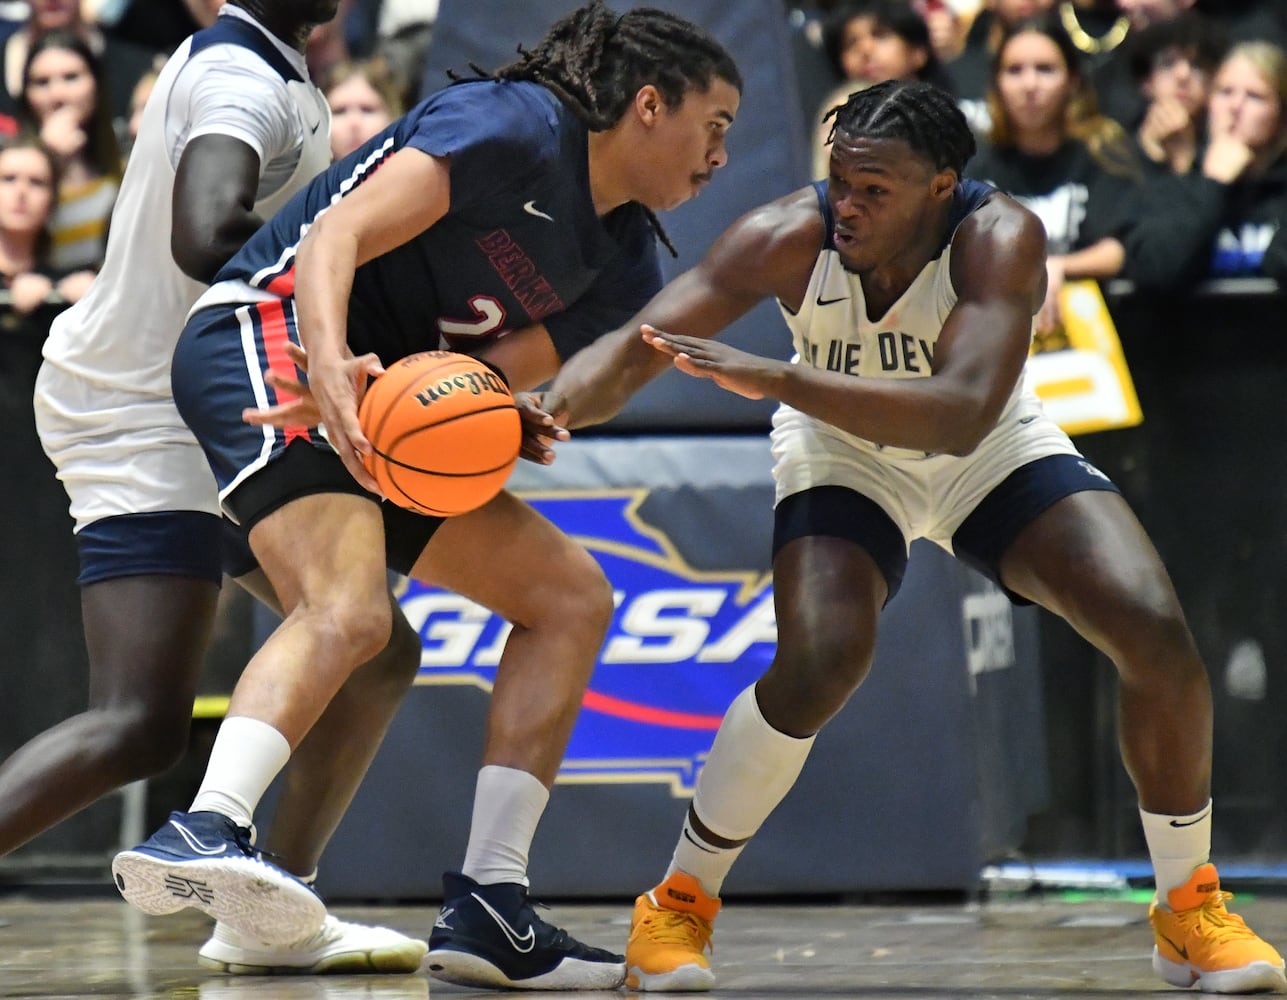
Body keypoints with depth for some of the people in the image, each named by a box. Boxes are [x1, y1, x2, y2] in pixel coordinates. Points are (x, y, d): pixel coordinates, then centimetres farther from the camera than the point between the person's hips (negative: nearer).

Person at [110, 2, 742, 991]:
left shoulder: (623, 269, 14)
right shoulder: (516, 126, -10)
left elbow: (496, 377, 0)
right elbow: (338, 233, -20)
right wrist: (330, 366, -37)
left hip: (393, 412, 10)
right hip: (266, 332, -10)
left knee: (571, 594, 8)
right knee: (348, 609, -32)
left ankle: (487, 907, 1)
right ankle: (205, 829, -50)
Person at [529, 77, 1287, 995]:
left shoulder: (1001, 239, -34)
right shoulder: (792, 238, -29)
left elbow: (962, 415, -48)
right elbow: (633, 349, -31)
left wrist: (779, 380, -57)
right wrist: (557, 406, -54)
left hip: (992, 452, 1)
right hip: (845, 456, -1)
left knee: (1158, 634, -18)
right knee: (821, 663, -28)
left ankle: (1190, 912, 4)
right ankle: (677, 905, -7)